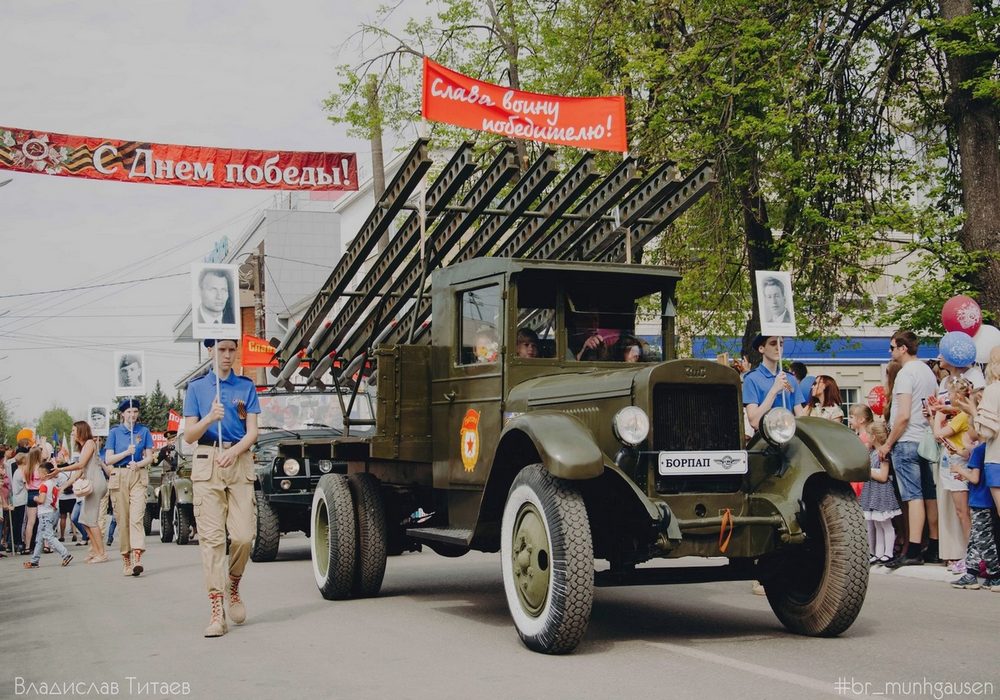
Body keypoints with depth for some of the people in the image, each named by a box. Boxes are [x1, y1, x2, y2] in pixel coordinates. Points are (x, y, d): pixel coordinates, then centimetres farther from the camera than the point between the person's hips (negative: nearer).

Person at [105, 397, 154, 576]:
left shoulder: (144, 431, 8)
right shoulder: (115, 432, 7)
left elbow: (149, 457, 7)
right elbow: (108, 459, 2)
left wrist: (139, 464, -12)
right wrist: (127, 452, -11)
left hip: (138, 476, -1)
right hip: (119, 477, 1)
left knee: (136, 517, -15)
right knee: (123, 519, 1)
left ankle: (137, 558, -25)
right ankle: (126, 558, 10)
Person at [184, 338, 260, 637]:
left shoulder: (246, 387, 11)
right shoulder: (197, 387, 9)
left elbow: (252, 432, 4)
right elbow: (189, 435, 4)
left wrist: (234, 451, -15)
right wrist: (209, 418, -16)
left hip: (240, 462, 1)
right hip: (207, 463, -1)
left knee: (243, 535, -8)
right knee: (211, 536, -6)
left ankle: (234, 588, 20)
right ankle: (217, 612, -5)